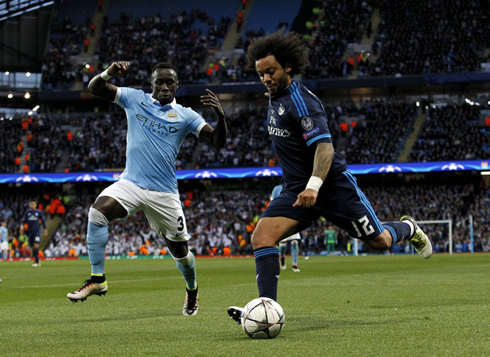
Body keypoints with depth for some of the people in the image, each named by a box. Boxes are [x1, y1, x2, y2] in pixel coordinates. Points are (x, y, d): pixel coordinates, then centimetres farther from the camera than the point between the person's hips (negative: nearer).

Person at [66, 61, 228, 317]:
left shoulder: (186, 115, 2)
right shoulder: (134, 99, 5)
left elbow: (217, 142, -5)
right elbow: (94, 89, 2)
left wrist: (220, 116, -25)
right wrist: (109, 73, -20)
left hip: (164, 194, 0)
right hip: (130, 183, 0)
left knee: (180, 251, 6)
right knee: (97, 212, -28)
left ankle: (192, 292, 38)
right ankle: (97, 279, -19)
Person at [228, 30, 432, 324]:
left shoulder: (301, 100, -18)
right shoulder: (275, 98, 9)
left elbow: (324, 146, -28)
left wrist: (313, 186, -42)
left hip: (334, 186, -7)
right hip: (297, 191, 7)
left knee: (380, 242, 7)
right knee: (262, 235, -18)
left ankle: (407, 229, 42)